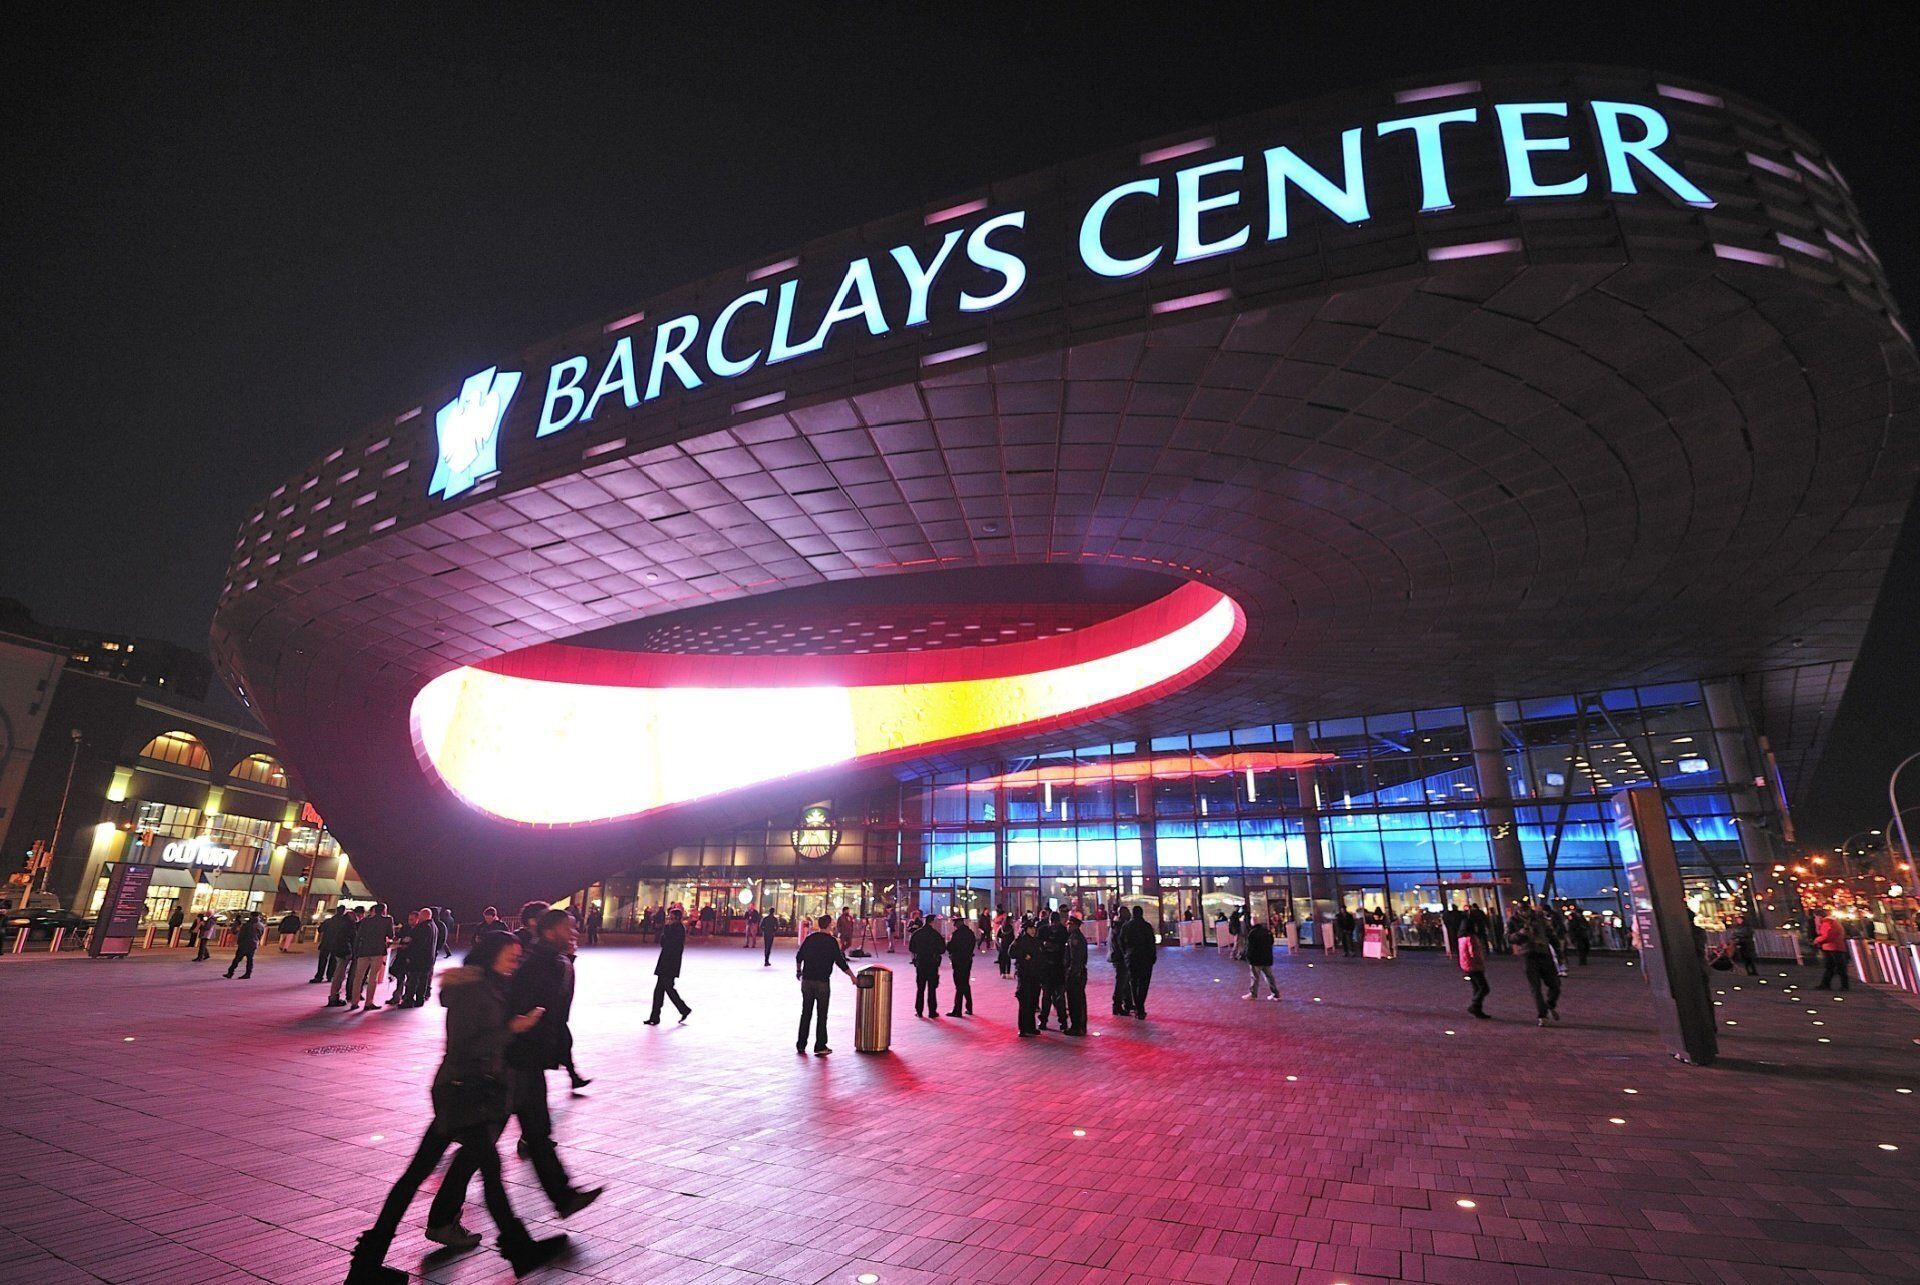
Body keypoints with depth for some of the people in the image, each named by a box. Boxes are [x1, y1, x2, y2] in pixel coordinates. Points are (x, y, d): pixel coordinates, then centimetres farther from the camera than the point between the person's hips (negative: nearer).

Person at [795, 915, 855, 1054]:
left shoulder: (810, 938, 4)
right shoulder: (832, 941, -9)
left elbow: (798, 957, 9)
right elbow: (840, 962, -10)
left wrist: (798, 971, 27)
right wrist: (851, 976, 2)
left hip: (807, 980, 4)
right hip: (822, 982, -4)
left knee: (806, 1013, 13)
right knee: (821, 1015, 4)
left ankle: (801, 1045, 18)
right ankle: (820, 1047, 6)